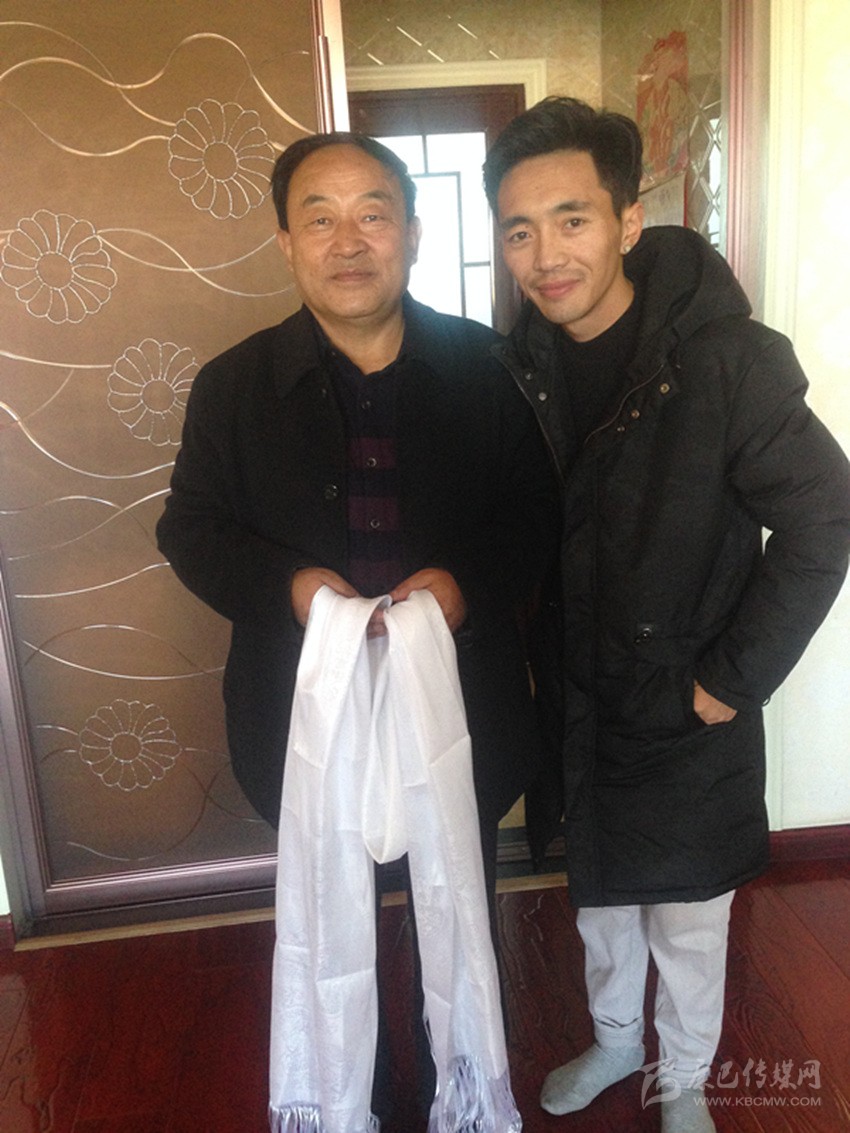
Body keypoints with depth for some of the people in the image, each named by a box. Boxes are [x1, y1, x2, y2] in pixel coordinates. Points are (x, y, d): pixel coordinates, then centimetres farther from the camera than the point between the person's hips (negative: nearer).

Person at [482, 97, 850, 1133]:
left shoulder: (728, 358, -21)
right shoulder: (516, 368, -6)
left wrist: (736, 677, -16)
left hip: (688, 714, -4)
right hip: (573, 706, 4)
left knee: (686, 922, 17)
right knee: (597, 895, 24)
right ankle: (615, 1040, 53)